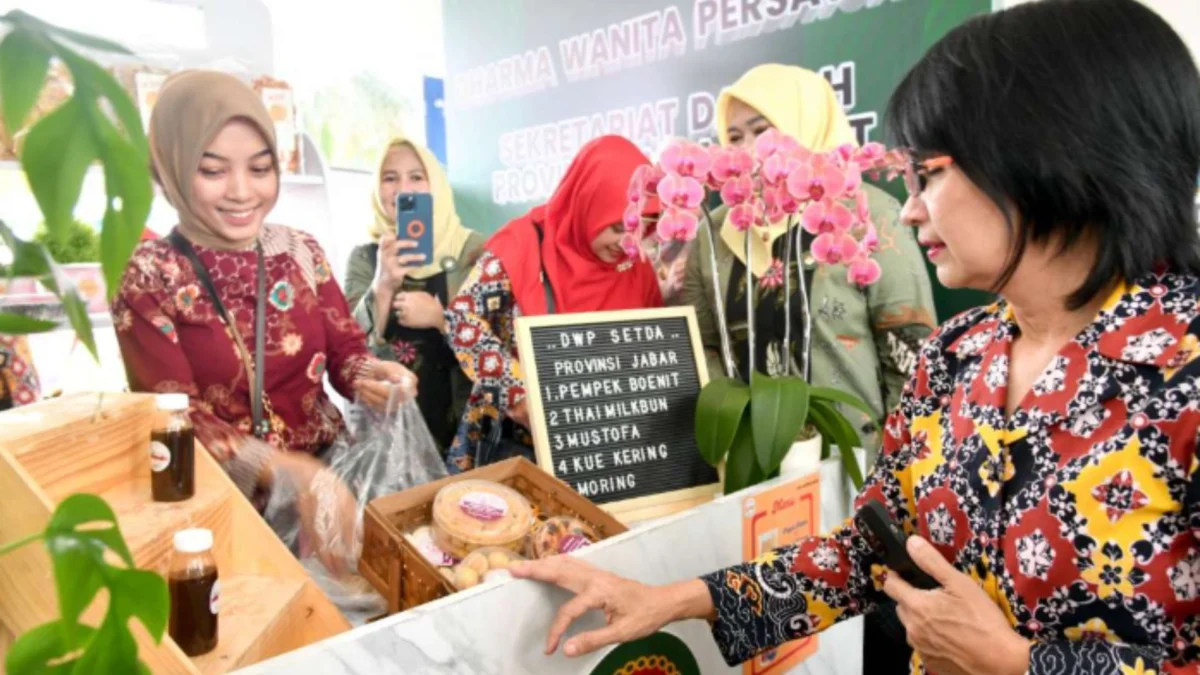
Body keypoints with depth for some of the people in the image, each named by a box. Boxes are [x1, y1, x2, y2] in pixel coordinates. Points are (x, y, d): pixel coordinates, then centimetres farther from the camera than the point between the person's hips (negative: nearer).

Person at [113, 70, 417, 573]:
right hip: (224, 496, -3)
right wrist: (293, 474, -27)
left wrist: (367, 377, -18)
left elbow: (344, 348, 8)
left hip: (330, 464, 4)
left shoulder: (301, 251, 5)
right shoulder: (147, 278, -6)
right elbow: (176, 422, -11)